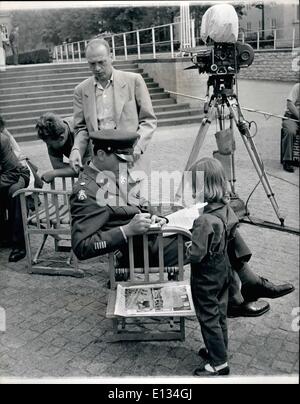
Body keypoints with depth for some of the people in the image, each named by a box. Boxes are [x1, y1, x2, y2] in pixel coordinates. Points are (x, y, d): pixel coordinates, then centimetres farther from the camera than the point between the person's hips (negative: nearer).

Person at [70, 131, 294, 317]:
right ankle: (234, 301, 4)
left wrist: (153, 216, 2)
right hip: (142, 250, -9)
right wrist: (126, 230, -30)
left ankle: (251, 283, 7)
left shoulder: (115, 172, 9)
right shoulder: (86, 192, -19)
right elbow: (81, 246, -25)